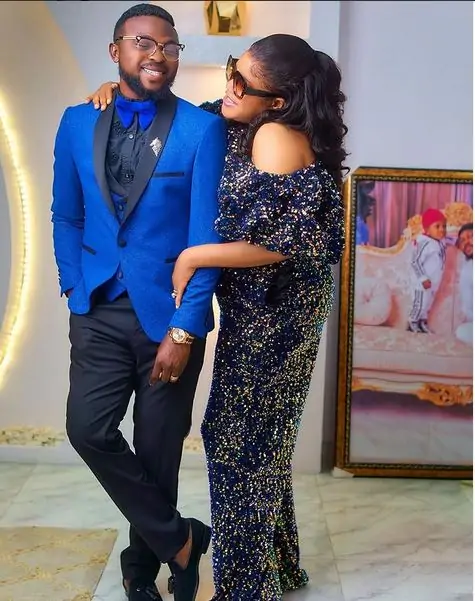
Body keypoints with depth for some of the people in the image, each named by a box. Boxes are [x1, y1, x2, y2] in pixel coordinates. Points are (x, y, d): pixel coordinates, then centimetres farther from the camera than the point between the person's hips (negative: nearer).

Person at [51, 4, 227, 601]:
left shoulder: (202, 129, -7)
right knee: (88, 428, -8)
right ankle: (178, 538, 14)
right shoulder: (78, 122, 6)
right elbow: (65, 215, 14)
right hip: (99, 312, 3)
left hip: (169, 313, -3)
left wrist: (185, 328, -15)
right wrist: (74, 289, 4)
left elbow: (206, 235, -11)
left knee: (157, 450, 8)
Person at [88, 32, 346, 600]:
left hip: (272, 315, -9)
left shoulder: (276, 137, -21)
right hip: (261, 311, 9)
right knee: (261, 437, 20)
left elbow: (280, 244, -27)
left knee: (238, 440, 5)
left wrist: (193, 256, -19)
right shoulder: (246, 125, 5)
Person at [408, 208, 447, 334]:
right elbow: (415, 262, -27)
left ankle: (423, 322, 37)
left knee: (428, 304, 21)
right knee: (420, 304, 3)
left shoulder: (441, 241, 1)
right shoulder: (425, 243, -27)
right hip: (423, 283, -9)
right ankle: (412, 323, 22)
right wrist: (423, 279, -27)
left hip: (434, 282, 9)